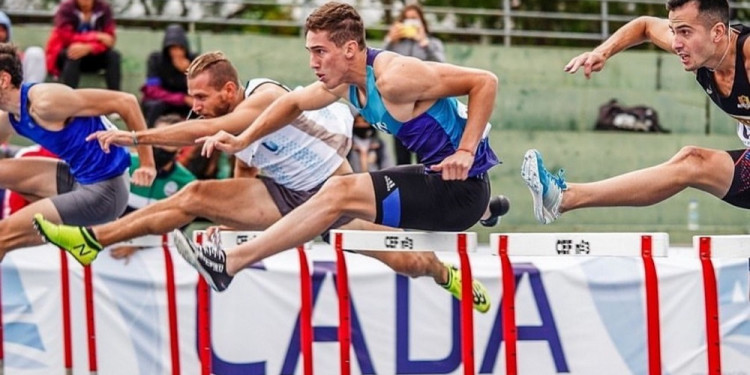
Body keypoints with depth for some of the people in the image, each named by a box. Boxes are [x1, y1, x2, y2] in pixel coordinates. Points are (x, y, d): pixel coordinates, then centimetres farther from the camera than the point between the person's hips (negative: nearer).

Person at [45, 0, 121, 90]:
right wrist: (97, 36, -31)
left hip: (93, 57, 3)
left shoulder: (103, 8, -7)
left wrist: (88, 48, -35)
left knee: (114, 55, -24)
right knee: (73, 56, -35)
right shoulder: (66, 8, -13)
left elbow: (109, 40, -16)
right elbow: (67, 37, -25)